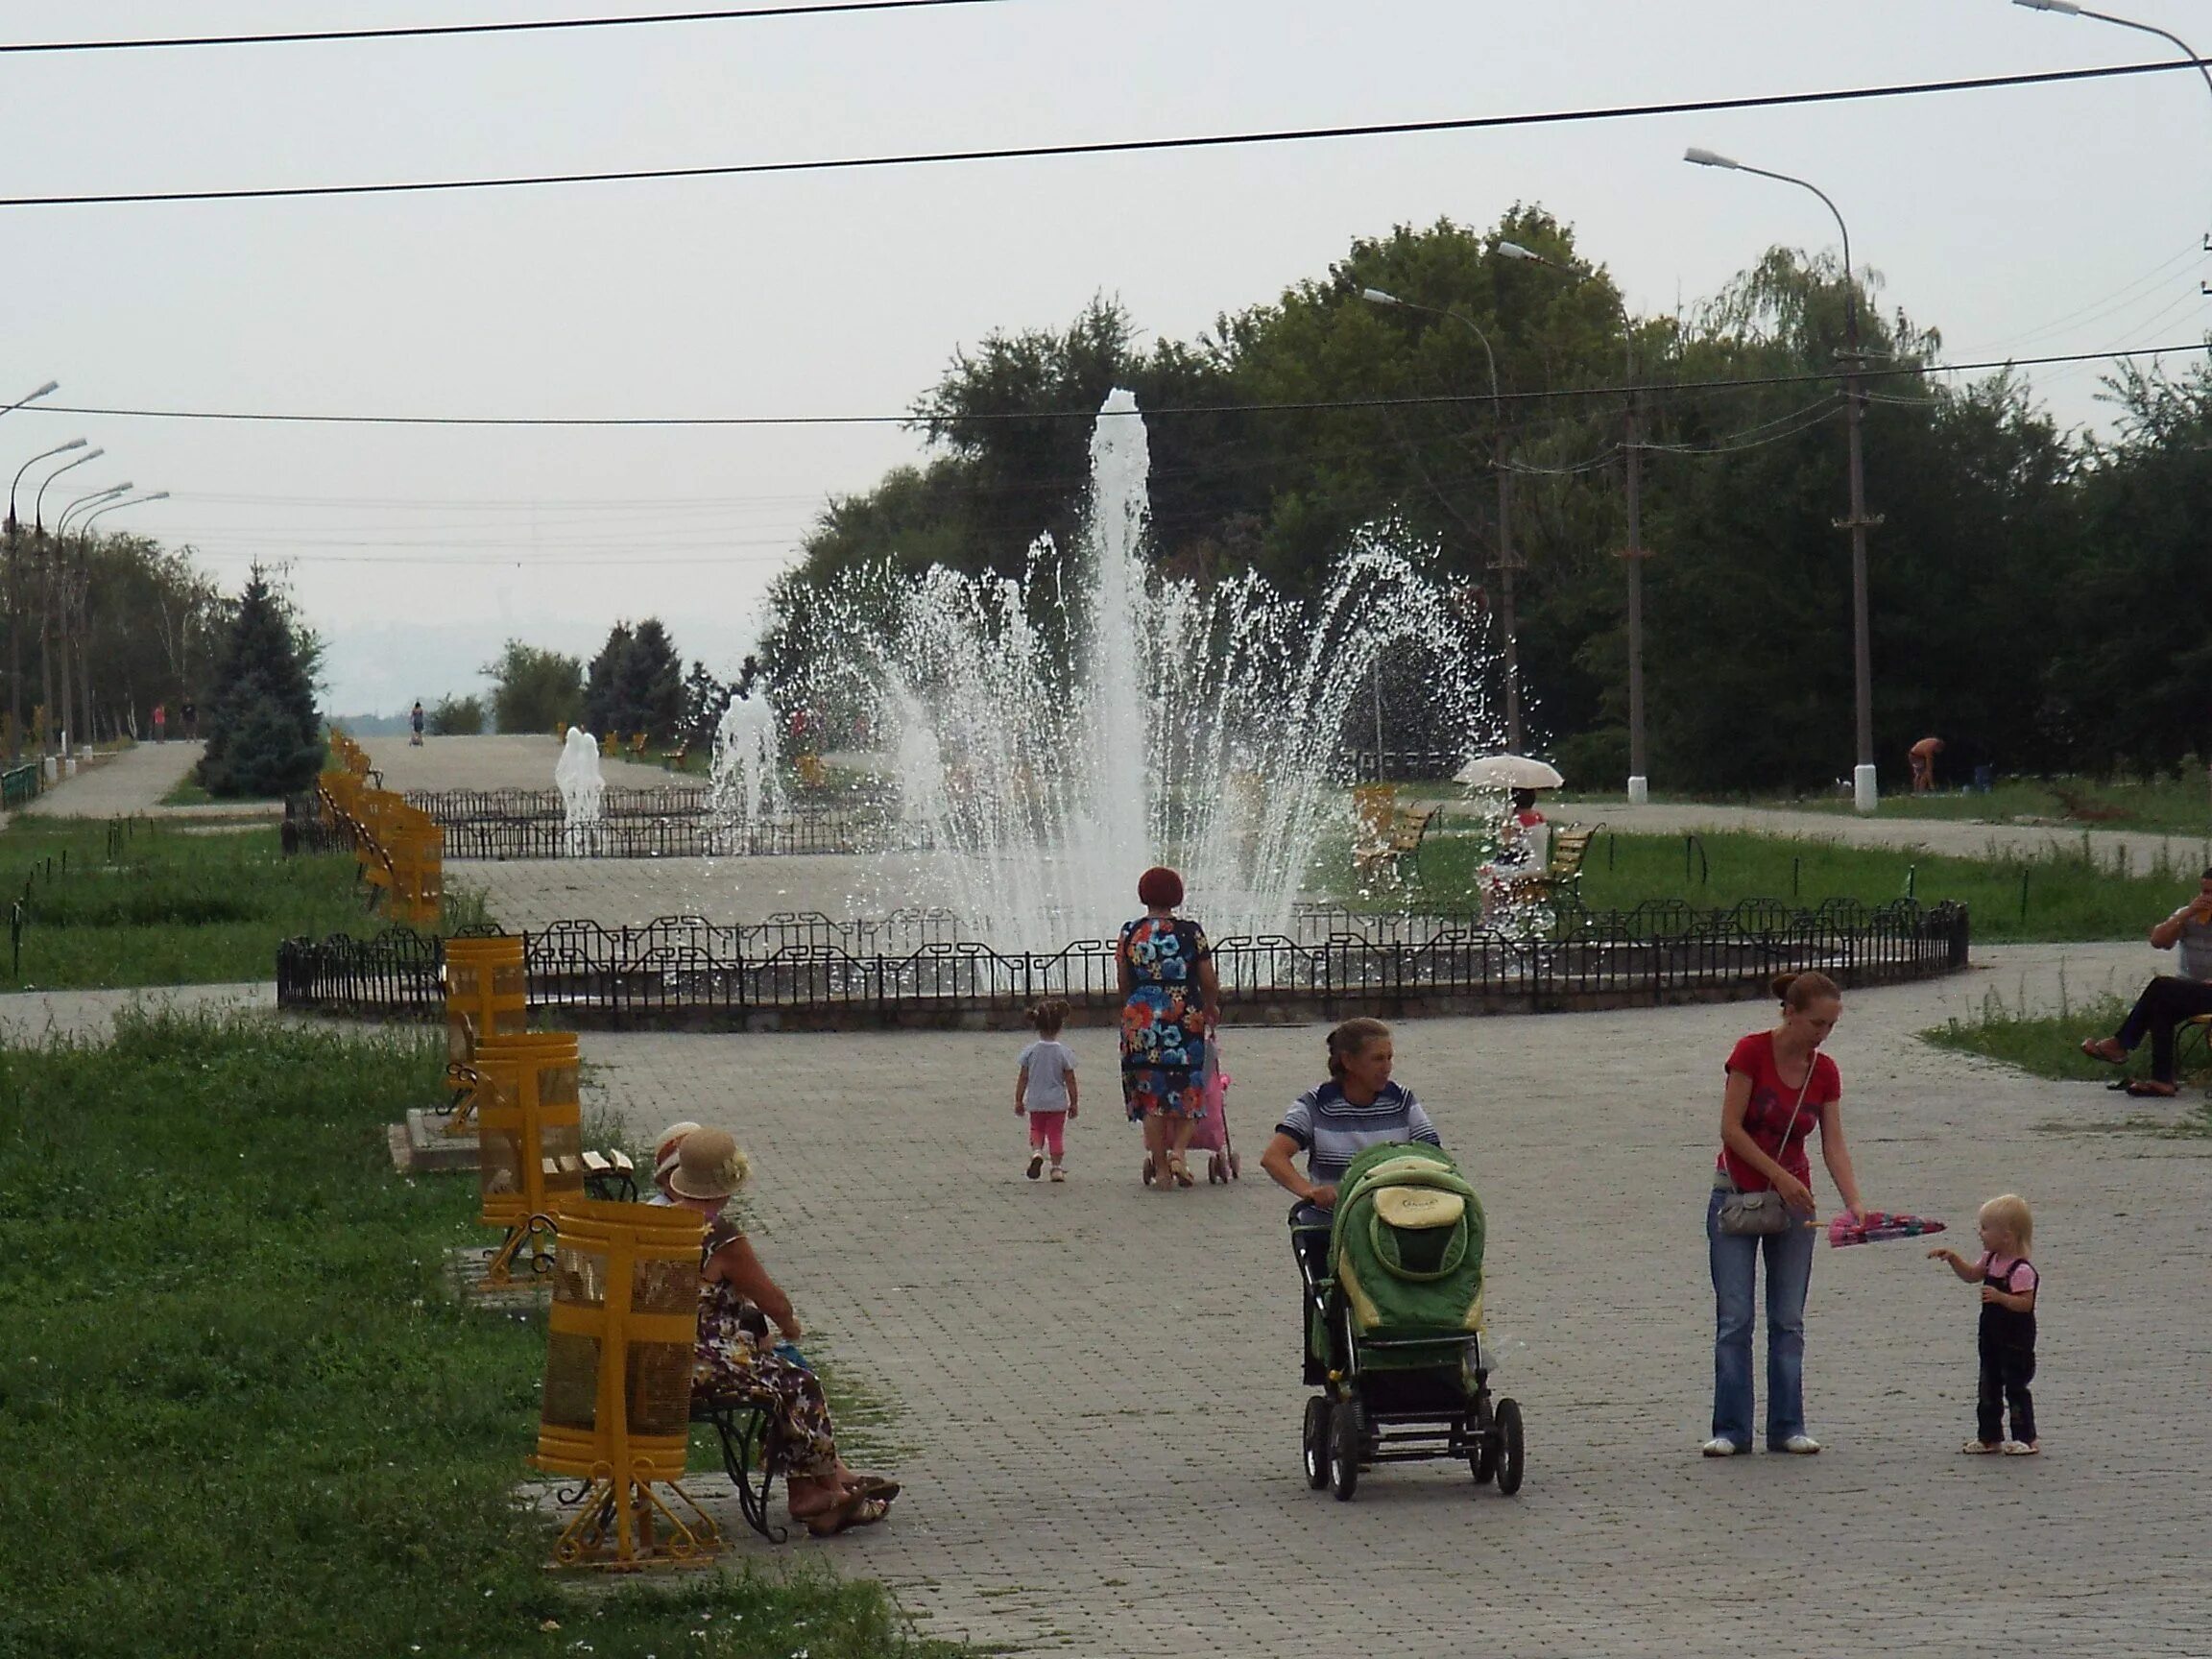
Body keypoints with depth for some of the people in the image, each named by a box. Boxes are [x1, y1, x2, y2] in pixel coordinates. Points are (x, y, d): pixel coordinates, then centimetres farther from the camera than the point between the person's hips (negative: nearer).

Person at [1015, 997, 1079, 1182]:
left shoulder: (1030, 1051, -6)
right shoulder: (1064, 1052, -10)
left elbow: (1022, 1079, -2)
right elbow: (1070, 1081, -6)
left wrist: (1018, 1100, 8)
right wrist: (1074, 1103, 5)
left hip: (1035, 1102, 1)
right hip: (1058, 1103, -1)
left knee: (1036, 1130, 19)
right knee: (1056, 1133, 8)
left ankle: (1036, 1151, -8)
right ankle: (1057, 1167, 7)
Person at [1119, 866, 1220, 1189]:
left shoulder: (1130, 933, 0)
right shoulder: (1191, 932, -3)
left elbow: (1124, 984, 7)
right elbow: (1208, 982, 2)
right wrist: (1212, 1008, 22)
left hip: (1141, 1020, 1)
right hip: (1185, 1017, -1)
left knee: (1150, 1095, 6)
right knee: (1188, 1092, 12)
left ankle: (1159, 1166, 6)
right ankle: (1178, 1150, -7)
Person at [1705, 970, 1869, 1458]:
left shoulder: (1825, 1072, -1)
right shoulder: (1752, 1052, -14)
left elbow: (1834, 1145, -3)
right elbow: (1731, 1129, -16)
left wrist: (1855, 1203, -16)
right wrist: (1779, 1175, -19)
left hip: (1793, 1198, 4)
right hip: (1738, 1193, -4)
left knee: (1789, 1321, 4)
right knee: (1734, 1319, -4)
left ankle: (1787, 1427, 8)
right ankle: (1730, 1430, 0)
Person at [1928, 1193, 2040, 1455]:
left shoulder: (2022, 1270, -22)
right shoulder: (1991, 1259, 6)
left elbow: (2025, 1303, -26)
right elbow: (1971, 1275, 20)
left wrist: (2000, 1297, -37)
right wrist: (1953, 1258, 7)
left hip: (2016, 1341, -9)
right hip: (1992, 1336, 9)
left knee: (2015, 1388, -3)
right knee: (1989, 1388, 14)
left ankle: (2026, 1438, 6)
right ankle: (1989, 1437, 22)